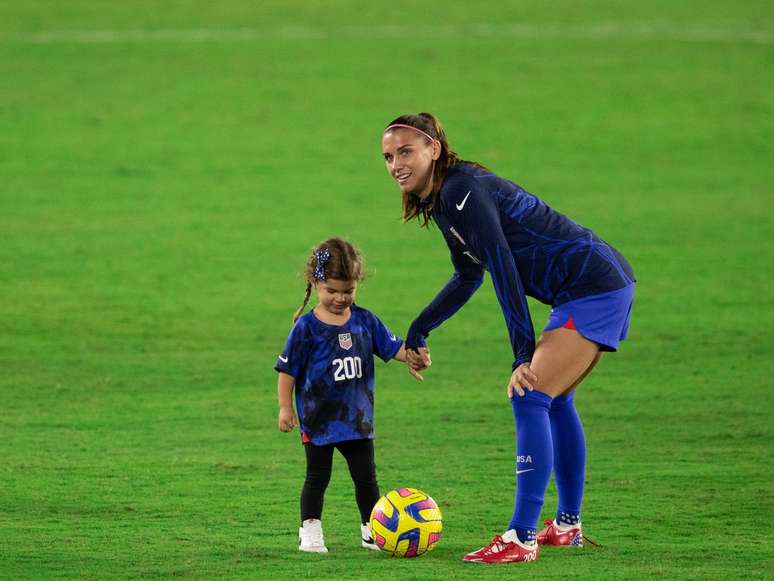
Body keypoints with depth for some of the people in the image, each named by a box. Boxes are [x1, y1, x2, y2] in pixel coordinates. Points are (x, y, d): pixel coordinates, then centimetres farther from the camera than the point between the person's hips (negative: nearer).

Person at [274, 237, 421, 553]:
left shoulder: (365, 321, 1)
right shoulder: (306, 327, -10)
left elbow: (393, 347, 2)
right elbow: (287, 370, -7)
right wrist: (285, 407, -10)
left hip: (357, 418, 4)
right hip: (318, 420, -4)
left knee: (366, 477, 9)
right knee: (317, 477, 5)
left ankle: (372, 531, 20)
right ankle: (309, 531, 13)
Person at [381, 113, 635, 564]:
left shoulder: (460, 192, -17)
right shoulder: (442, 200, 13)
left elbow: (502, 267, -24)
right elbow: (470, 277, 27)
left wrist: (524, 353, -28)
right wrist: (418, 331, 27)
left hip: (593, 288, -11)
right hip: (608, 284, 11)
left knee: (530, 398, -15)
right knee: (555, 400, 23)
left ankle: (522, 539, -17)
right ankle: (568, 525, 34)